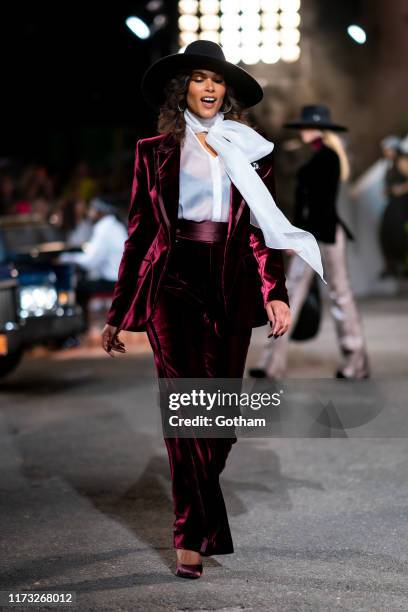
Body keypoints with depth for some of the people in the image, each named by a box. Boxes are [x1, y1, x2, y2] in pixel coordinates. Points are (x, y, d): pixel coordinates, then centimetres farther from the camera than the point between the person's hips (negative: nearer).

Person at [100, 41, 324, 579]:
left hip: (231, 289, 2)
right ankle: (195, 538, -16)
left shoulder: (250, 152, 12)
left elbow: (261, 230, 5)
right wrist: (117, 313, 9)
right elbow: (140, 232, 10)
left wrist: (274, 292, -11)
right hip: (174, 284, -2)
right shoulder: (156, 152, 9)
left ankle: (193, 526, 20)